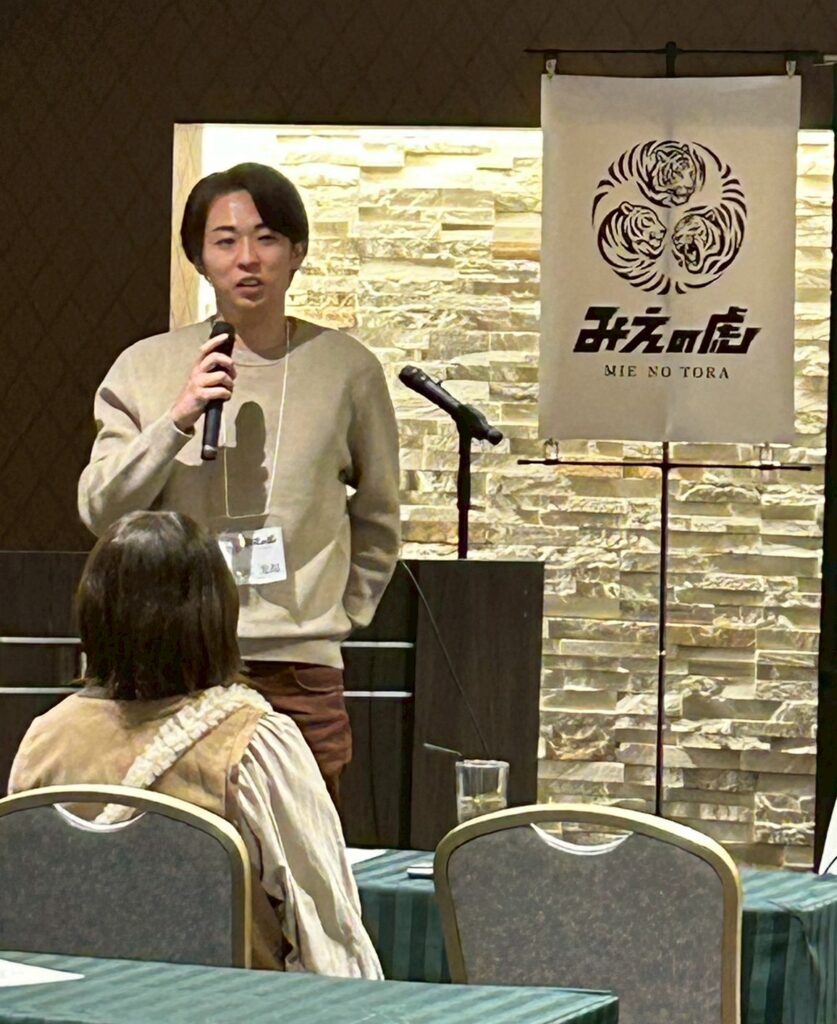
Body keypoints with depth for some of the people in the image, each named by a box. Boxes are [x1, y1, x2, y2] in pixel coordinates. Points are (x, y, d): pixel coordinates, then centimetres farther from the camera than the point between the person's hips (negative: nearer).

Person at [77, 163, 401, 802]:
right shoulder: (147, 368, 6)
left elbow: (378, 519, 18)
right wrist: (176, 421, -10)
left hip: (301, 666, 0)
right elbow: (99, 510, 1)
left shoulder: (347, 370, 6)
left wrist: (341, 614, 11)